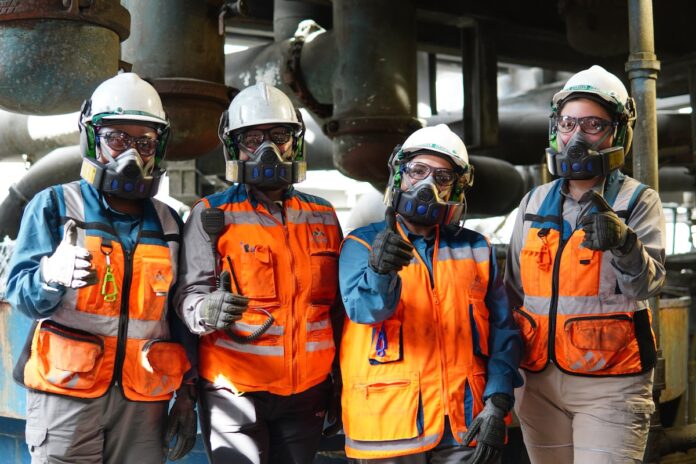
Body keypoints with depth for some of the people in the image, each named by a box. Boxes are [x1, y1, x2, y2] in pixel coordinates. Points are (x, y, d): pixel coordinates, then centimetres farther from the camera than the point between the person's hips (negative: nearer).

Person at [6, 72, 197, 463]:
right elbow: (19, 294, -7)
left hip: (143, 402, 3)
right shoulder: (55, 206, 1)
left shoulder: (168, 224, 12)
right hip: (67, 393, -3)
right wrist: (51, 275, -29)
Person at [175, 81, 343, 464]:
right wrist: (207, 310, -31)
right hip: (234, 391, -4)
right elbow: (190, 294, -8)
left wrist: (339, 382, 16)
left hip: (307, 392, 4)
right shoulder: (212, 216, -1)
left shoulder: (323, 217, 12)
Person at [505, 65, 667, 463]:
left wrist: (623, 243, -40)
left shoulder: (638, 201, -3)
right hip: (539, 381, 5)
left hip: (609, 385, -4)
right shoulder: (534, 204, 10)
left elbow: (647, 284, -20)